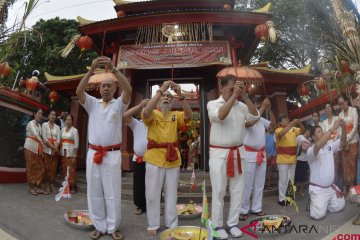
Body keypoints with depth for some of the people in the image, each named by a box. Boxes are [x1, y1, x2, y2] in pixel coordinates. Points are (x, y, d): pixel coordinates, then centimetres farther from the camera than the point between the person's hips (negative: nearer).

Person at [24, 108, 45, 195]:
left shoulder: (39, 125, 16)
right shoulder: (31, 123, -6)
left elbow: (40, 136, 8)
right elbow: (35, 135, -18)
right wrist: (43, 143, -24)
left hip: (37, 148, 7)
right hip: (30, 147, -7)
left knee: (40, 167, 2)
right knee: (31, 167, -1)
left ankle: (37, 186, 10)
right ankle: (31, 187, 7)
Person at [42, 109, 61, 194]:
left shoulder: (57, 127, 11)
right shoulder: (44, 125, 3)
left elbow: (58, 139, 4)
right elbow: (44, 138, -6)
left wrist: (55, 149, -10)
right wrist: (52, 147, -12)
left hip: (55, 149, 3)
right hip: (47, 149, -2)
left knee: (54, 168, 2)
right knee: (47, 167, -3)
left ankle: (52, 185, 8)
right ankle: (47, 185, 5)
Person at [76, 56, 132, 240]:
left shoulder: (119, 104, 3)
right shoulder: (92, 103, 10)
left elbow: (128, 89, -16)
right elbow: (79, 91, -7)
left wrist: (113, 69, -24)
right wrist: (91, 70, -17)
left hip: (112, 154, -2)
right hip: (93, 154, 3)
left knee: (112, 193, 5)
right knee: (94, 193, 10)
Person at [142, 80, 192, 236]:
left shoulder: (175, 115, 6)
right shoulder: (153, 114, 0)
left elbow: (189, 115, -12)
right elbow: (146, 111, -23)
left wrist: (180, 95, -24)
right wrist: (160, 90, -26)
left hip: (173, 158, 2)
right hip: (155, 158, -2)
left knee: (171, 193, 13)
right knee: (153, 194, 7)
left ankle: (171, 224, 27)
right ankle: (153, 225, 23)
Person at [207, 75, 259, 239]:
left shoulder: (241, 106, 6)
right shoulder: (213, 104, -5)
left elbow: (255, 116, -5)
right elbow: (220, 115, -24)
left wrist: (245, 96, -10)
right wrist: (234, 95, -22)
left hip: (237, 152, 5)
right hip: (219, 153, -4)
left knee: (237, 190, 12)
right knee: (219, 191, 4)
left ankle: (232, 223, 28)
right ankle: (217, 225, 19)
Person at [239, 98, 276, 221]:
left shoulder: (261, 119, 9)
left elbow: (273, 124, 10)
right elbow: (251, 122, -29)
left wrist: (269, 110, -3)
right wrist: (263, 107, -23)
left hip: (262, 153, 7)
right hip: (249, 154, -6)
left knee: (259, 184, 12)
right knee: (247, 184, 0)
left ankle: (256, 208, 24)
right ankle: (243, 210, 11)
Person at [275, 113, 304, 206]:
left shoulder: (293, 129, 8)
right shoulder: (278, 130, -9)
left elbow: (302, 131, 8)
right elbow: (281, 134, -29)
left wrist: (299, 123, -12)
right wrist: (291, 124, -31)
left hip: (292, 158, 6)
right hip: (283, 159, -6)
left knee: (291, 179, 14)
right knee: (283, 179, -3)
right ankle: (281, 198, 6)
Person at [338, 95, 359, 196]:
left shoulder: (353, 110, 0)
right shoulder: (340, 114, 13)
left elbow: (355, 127, -7)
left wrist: (347, 140, -12)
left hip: (353, 141, -4)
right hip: (343, 142, 4)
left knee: (352, 165, -3)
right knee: (345, 165, 3)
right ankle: (346, 188, 8)